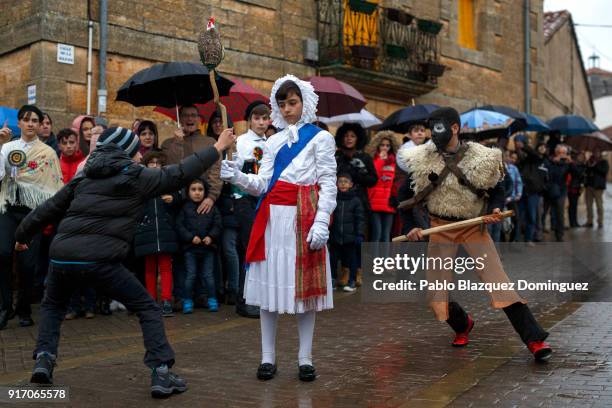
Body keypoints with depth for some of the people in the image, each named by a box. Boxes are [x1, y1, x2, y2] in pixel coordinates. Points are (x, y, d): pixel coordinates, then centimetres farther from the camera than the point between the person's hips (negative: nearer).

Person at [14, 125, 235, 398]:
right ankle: (161, 373, -1)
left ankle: (44, 358, 16)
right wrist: (218, 148, 16)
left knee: (52, 306, 34)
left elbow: (48, 210, 25)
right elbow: (180, 173, 7)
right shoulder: (137, 177, 6)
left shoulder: (83, 179, 19)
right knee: (148, 309, 9)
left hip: (62, 255, 5)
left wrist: (22, 236, 40)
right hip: (100, 260, -5)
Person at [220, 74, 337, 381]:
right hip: (273, 216, 4)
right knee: (270, 282, 4)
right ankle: (268, 356, 12)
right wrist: (237, 177, -11)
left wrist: (321, 223, -15)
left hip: (304, 216, -4)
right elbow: (263, 184, 8)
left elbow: (328, 184, -3)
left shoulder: (320, 138, 4)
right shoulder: (273, 142, 17)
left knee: (304, 284, 0)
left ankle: (305, 358, 9)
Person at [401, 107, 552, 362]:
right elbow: (413, 198, 8)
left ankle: (534, 340, -12)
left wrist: (496, 212, -12)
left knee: (498, 281, -15)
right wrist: (413, 226, -6)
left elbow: (496, 190, 7)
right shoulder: (422, 159, -1)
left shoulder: (481, 157, -6)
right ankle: (462, 324, 32)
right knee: (436, 293, 1)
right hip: (440, 229, 2)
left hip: (474, 227, -2)